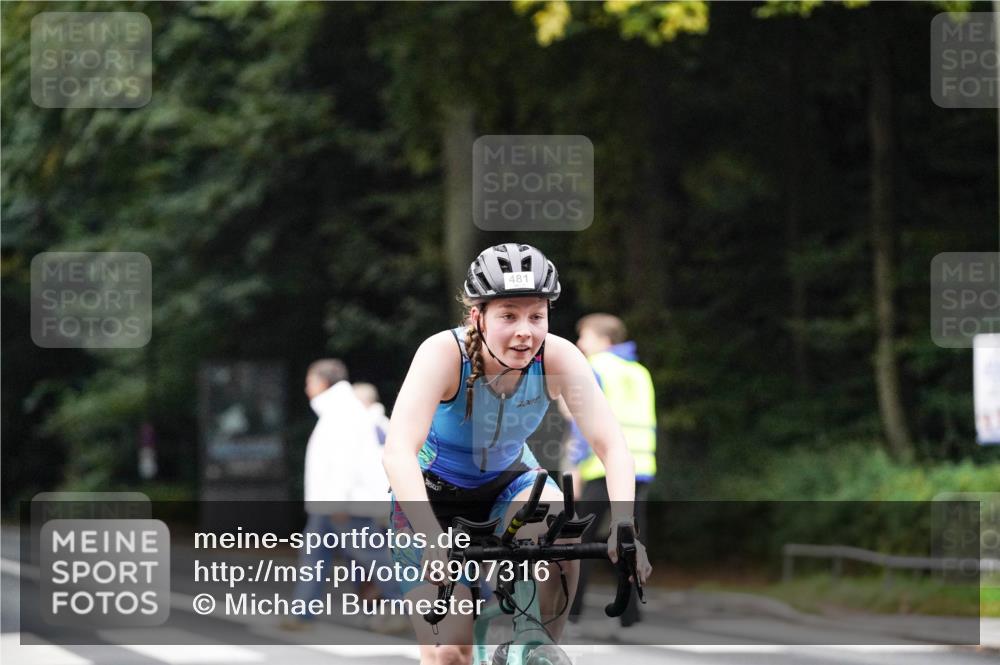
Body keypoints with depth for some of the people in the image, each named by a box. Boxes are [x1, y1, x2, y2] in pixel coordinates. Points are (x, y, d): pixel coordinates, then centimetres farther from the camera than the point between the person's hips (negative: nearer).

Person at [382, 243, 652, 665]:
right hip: (434, 492, -2)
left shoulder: (558, 358, -23)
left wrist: (623, 527, -44)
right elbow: (398, 451, -42)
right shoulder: (446, 353, -31)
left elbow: (611, 446, -27)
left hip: (507, 482, 3)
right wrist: (432, 539, -55)